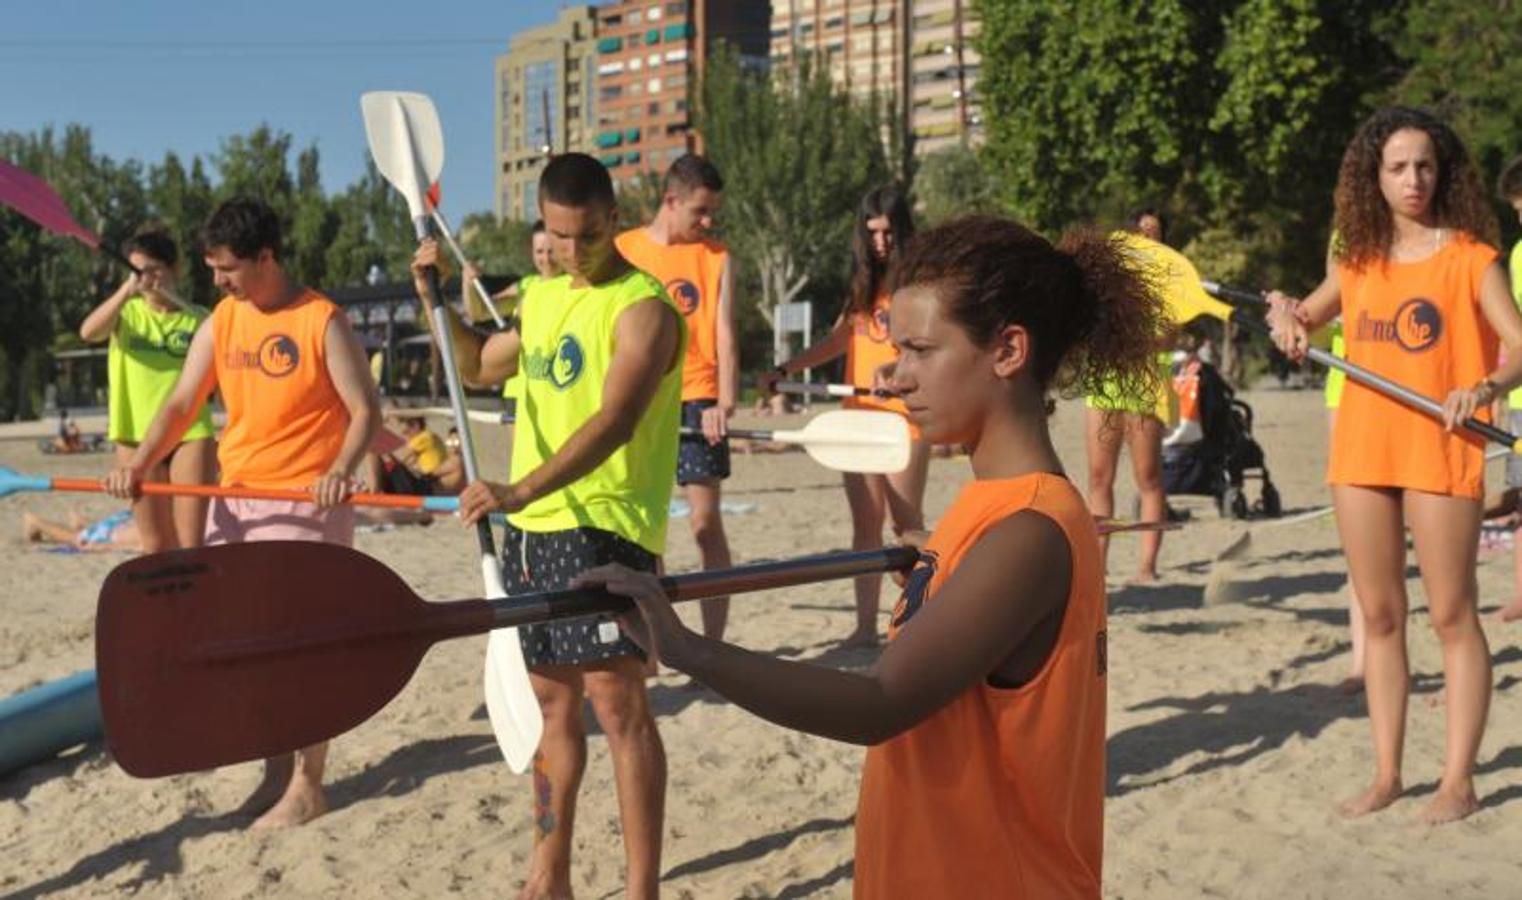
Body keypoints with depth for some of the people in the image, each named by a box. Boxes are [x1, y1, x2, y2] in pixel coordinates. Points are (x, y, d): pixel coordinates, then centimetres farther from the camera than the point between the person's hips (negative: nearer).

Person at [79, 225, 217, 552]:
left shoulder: (197, 319, 3)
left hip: (190, 435, -1)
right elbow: (88, 333, -17)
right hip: (136, 437, 2)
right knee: (155, 544, 8)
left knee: (190, 543, -4)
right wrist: (127, 290, -28)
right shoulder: (125, 311, 5)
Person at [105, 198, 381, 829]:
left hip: (305, 504, -6)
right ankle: (278, 768, 26)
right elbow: (182, 403, 8)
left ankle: (307, 787, 8)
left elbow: (366, 410, -12)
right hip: (234, 502, 6)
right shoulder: (221, 323, 8)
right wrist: (139, 463, -8)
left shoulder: (322, 322, -9)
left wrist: (341, 471, -29)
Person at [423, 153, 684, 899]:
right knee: (553, 699, 14)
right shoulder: (542, 299, 14)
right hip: (531, 528, 8)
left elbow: (615, 422, -27)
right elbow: (478, 367, 31)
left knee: (616, 696, -10)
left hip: (604, 528, -8)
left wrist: (520, 490, -37)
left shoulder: (643, 308, -12)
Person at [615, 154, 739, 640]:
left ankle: (713, 646, 2)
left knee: (706, 522, -5)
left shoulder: (716, 257, 4)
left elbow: (724, 334, -2)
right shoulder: (621, 251, 6)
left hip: (697, 401, -1)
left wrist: (725, 403, -15)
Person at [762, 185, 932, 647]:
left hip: (903, 416, -5)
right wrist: (784, 371, 13)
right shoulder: (864, 282, 15)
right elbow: (838, 340, 20)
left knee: (906, 523, -2)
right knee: (865, 525, 5)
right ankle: (866, 625, 7)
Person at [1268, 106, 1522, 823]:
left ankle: (1458, 781, 8)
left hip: (1441, 451, -5)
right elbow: (1302, 319, 23)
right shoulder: (1359, 259, 10)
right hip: (1361, 452, 5)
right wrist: (1287, 320, 0)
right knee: (1379, 616, 9)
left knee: (1452, 617, 0)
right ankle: (1386, 774, 17)